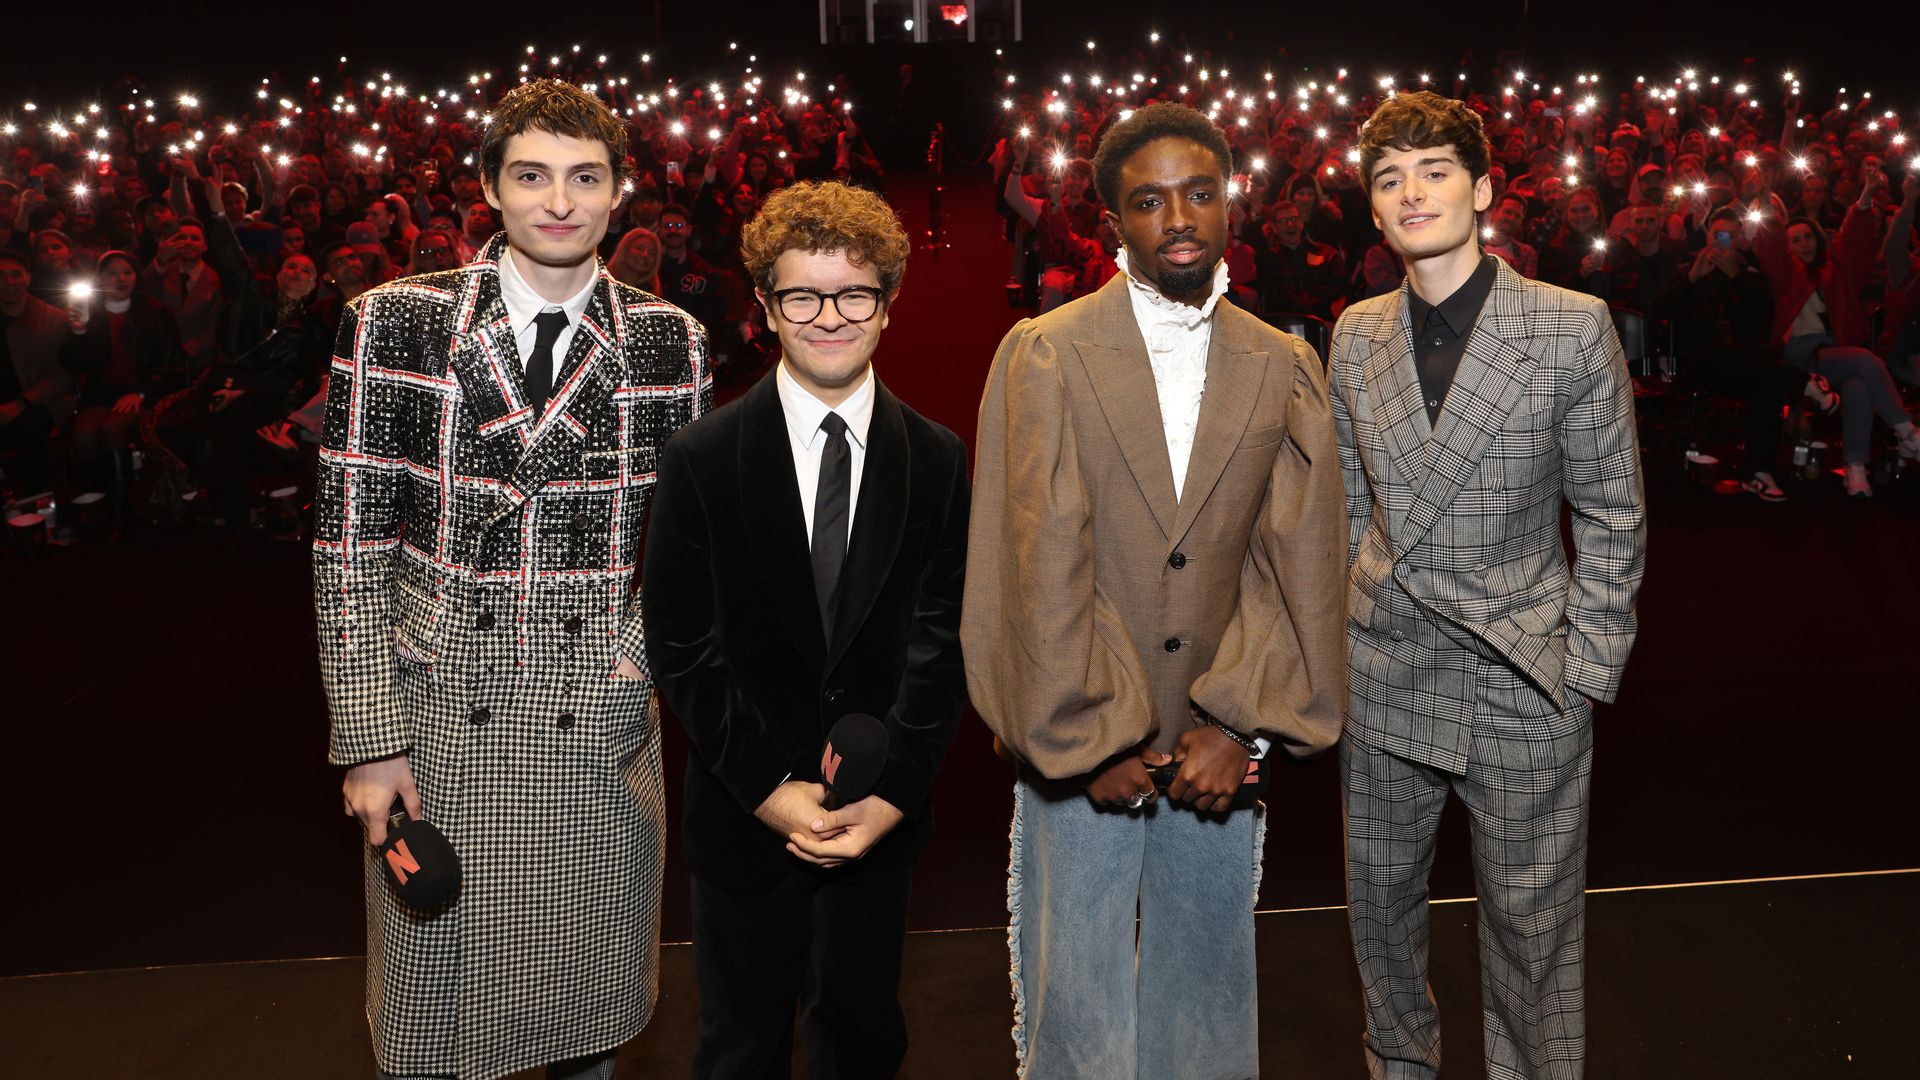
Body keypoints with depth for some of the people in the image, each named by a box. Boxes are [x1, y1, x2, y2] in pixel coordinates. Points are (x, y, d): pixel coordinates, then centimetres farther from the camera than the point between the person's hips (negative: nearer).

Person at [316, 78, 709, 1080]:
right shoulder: (391, 323, -3)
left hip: (605, 735, 1)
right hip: (436, 729, -1)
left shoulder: (672, 343, 1)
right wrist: (368, 738, -7)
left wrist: (639, 660, -7)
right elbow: (349, 543, -3)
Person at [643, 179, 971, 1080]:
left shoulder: (937, 461, -2)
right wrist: (771, 788, -13)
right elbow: (680, 648, -8)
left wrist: (894, 789, -12)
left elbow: (941, 635, -3)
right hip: (744, 812, -1)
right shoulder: (701, 460, -8)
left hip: (881, 812, 2)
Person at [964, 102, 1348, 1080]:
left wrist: (1241, 725, -11)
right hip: (1078, 750, -2)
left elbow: (1299, 563, -2)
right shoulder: (1045, 356, -5)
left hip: (1220, 751, 3)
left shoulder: (1285, 369, 4)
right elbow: (1043, 567, -10)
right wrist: (1093, 742, -11)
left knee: (1205, 991, 17)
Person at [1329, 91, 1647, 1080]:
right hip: (1386, 671, 4)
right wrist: (1346, 624, 7)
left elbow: (1612, 512, -4)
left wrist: (1587, 666, -7)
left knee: (1531, 921, 7)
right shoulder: (1357, 336, 3)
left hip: (1523, 681, -3)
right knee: (1379, 895, 18)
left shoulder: (1572, 327, -9)